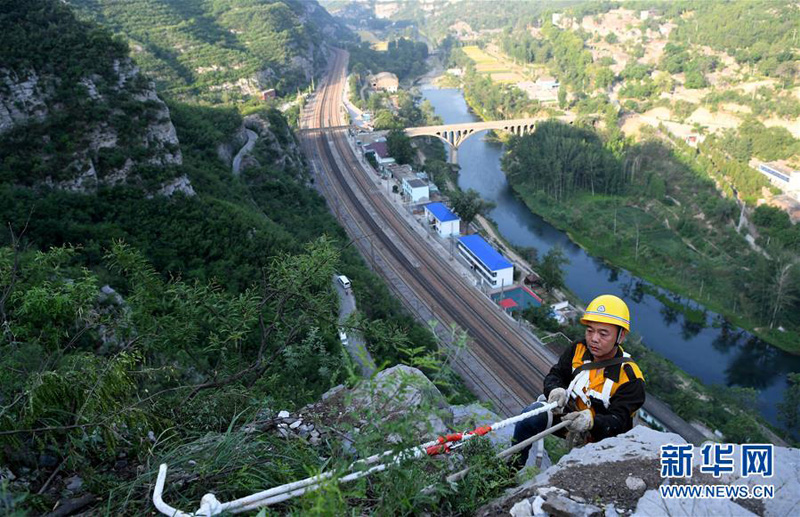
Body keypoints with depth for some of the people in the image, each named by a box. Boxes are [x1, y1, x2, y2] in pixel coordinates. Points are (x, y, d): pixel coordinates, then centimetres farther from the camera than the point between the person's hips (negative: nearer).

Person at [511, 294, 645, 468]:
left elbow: (619, 421, -25)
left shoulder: (630, 378, -19)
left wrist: (591, 421, -47)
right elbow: (555, 375, -2)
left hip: (597, 439, -3)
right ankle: (516, 464, -3)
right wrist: (556, 390, -28)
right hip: (567, 415, 3)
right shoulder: (579, 350, -5)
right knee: (534, 413, -23)